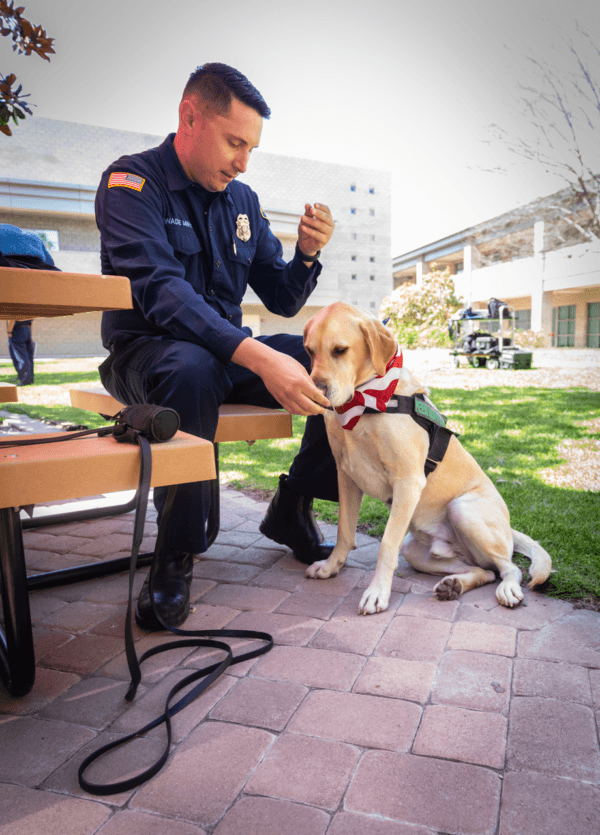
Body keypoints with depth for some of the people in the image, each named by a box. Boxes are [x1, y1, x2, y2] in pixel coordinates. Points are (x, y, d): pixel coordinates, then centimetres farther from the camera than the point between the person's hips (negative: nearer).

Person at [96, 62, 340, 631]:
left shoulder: (242, 201, 10)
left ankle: (291, 508, 6)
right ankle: (176, 554, -22)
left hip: (233, 350, 6)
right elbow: (160, 291, -27)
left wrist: (307, 255, -12)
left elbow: (282, 301, 11)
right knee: (192, 369, -41)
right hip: (147, 351, -5)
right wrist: (258, 358, -40)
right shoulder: (131, 183, -9)